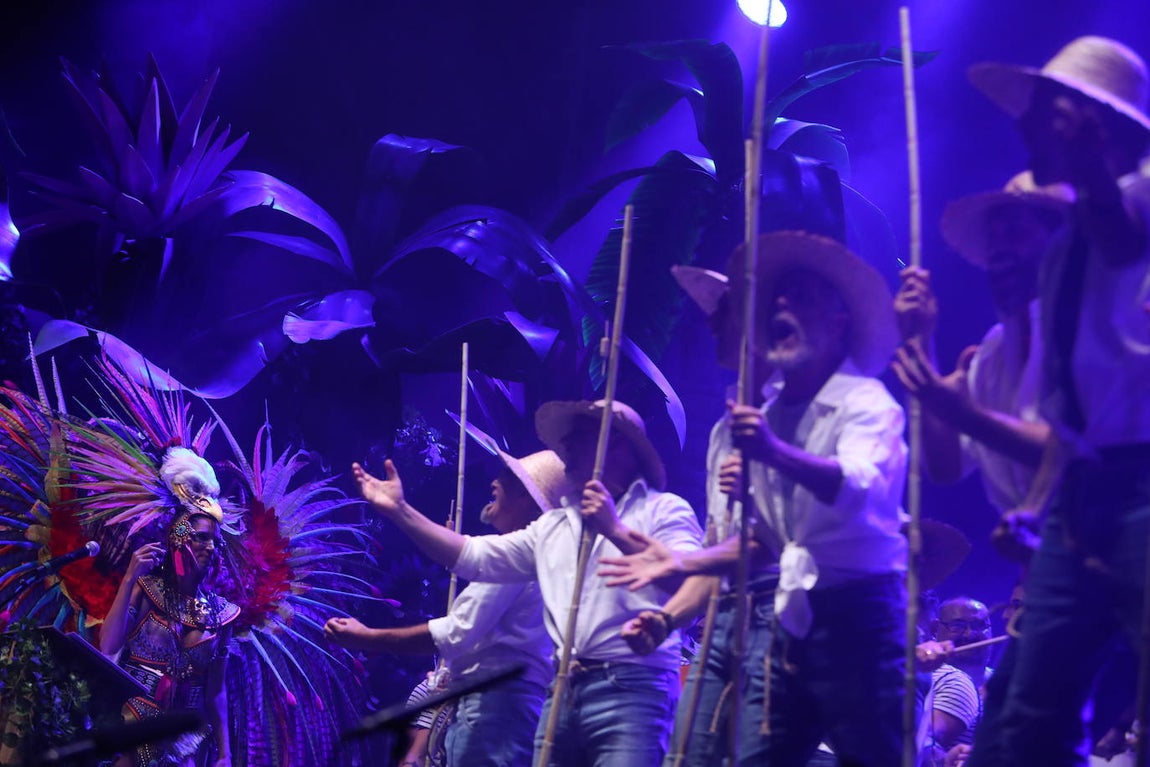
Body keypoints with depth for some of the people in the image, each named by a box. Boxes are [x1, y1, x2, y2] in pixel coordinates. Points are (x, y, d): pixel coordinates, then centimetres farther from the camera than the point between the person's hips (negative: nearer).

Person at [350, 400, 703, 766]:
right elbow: (474, 556, 17)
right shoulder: (553, 525, 23)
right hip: (564, 691, 7)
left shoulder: (663, 509, 4)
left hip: (631, 687, -6)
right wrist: (401, 511, 10)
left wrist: (615, 530, -17)